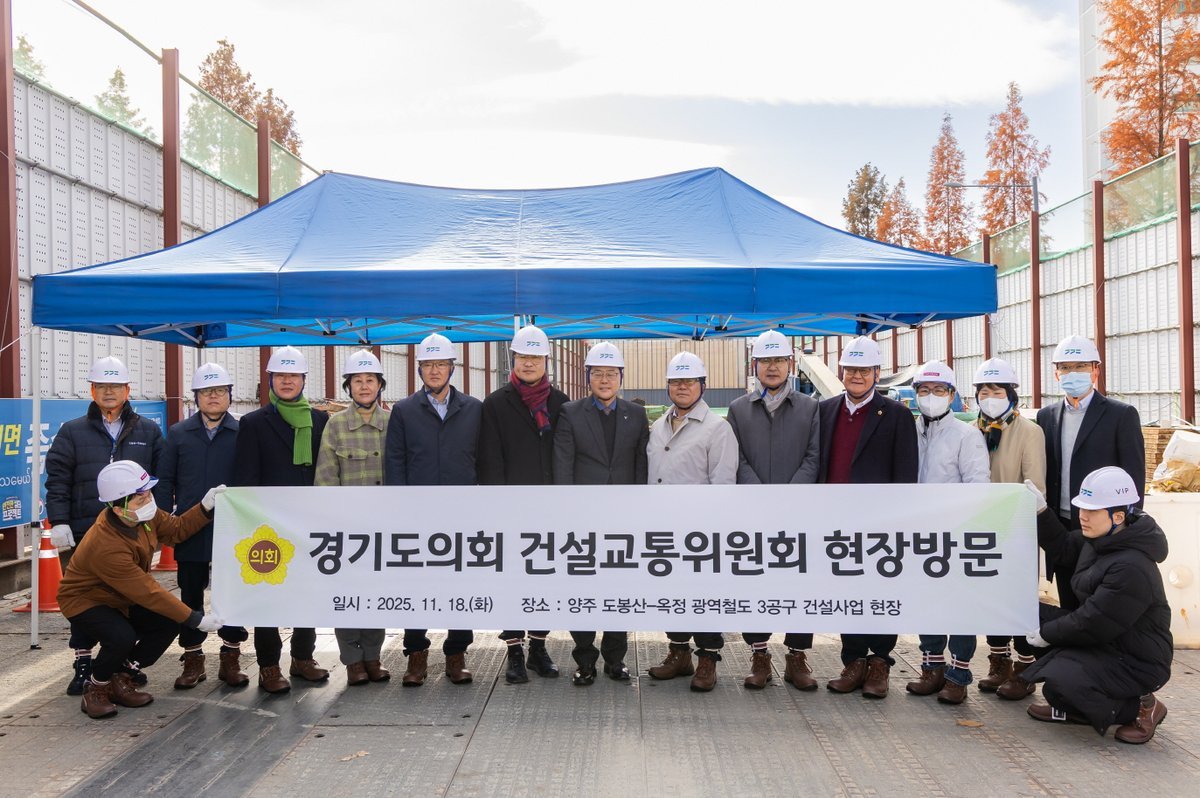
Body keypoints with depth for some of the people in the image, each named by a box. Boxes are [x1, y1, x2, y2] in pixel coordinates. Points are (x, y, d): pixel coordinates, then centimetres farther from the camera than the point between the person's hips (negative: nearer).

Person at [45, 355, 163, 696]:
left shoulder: (149, 432, 8)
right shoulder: (72, 432, 6)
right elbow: (57, 480, 2)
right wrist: (59, 522, -6)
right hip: (86, 531, -1)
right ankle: (83, 661, 16)